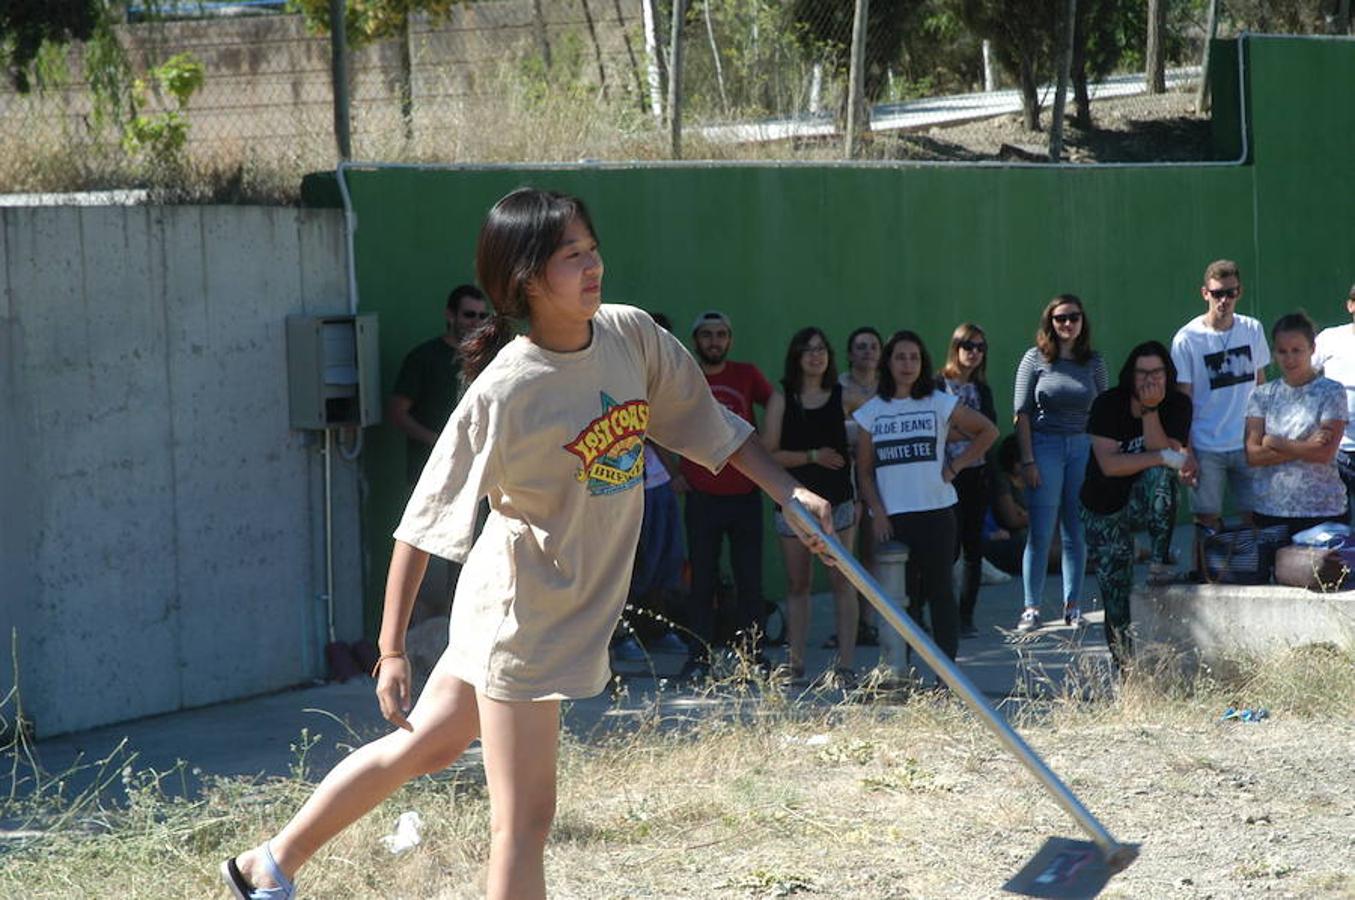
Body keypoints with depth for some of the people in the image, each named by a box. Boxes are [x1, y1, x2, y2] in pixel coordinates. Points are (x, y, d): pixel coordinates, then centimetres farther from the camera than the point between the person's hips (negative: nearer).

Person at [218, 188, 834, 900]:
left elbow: (706, 421, 11)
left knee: (423, 747, 20)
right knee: (525, 818, -1)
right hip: (521, 612, -7)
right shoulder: (504, 393, -23)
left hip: (577, 602, 7)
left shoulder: (631, 336, -5)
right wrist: (392, 650, -18)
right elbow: (424, 522, -18)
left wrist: (789, 491, 6)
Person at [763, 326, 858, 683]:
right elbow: (768, 453, -3)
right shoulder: (782, 399, 4)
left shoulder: (845, 397, 5)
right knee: (798, 583, 6)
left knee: (842, 581, -6)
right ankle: (795, 662, 9)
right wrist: (813, 456, -12)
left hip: (837, 500, 0)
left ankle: (845, 664, -6)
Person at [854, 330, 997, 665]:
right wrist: (876, 511, -4)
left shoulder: (940, 404, 4)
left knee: (941, 592, -2)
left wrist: (956, 466, 2)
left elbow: (988, 431, 11)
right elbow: (864, 470, 8)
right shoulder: (871, 411, 8)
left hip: (936, 511, -1)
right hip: (891, 517, 2)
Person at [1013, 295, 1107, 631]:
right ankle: (1031, 608, -1)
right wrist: (1028, 460, -8)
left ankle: (1073, 606, 11)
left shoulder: (1094, 363, 9)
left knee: (1077, 532, 4)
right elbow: (1022, 413, -1)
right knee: (1040, 532, -4)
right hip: (1044, 446, -3)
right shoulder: (1036, 359, 1)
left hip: (1083, 448, 3)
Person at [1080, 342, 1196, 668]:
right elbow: (1109, 464, -27)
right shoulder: (1108, 405, -16)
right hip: (1105, 510, 0)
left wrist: (1151, 409, -32)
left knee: (1160, 473, -33)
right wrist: (1167, 457, -30)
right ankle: (1124, 664, 15)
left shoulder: (1177, 405, -11)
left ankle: (1159, 562, -30)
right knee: (1116, 595, -1)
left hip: (1146, 503, 0)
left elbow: (1159, 451, -23)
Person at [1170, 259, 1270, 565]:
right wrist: (1185, 452, -10)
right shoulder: (1187, 339, -7)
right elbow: (1183, 400, -5)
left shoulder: (1253, 330, 4)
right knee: (1208, 521, 2)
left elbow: (1261, 387, 14)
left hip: (1248, 445, 3)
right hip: (1207, 447, -3)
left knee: (1255, 518, 3)